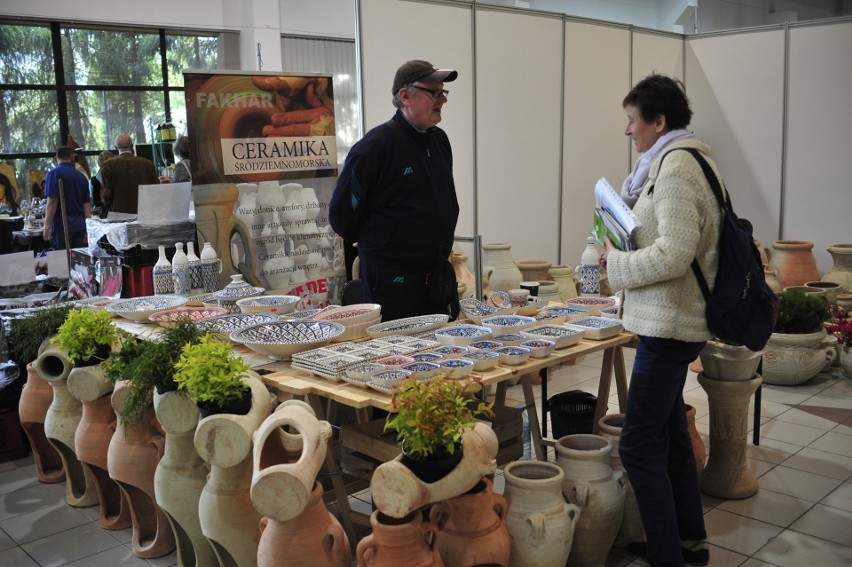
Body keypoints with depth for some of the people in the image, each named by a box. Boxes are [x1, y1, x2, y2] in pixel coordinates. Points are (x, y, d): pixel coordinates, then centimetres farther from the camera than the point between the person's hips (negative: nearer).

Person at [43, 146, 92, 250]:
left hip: (61, 226, -5)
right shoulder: (82, 177, 13)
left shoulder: (54, 173, -4)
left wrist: (47, 226, -8)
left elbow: (52, 202, -11)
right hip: (80, 227, 5)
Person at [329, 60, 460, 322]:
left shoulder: (440, 140, 9)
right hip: (393, 281, -7)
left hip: (439, 278, 7)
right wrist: (370, 242, 7)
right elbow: (341, 212, -8)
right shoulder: (376, 145, -14)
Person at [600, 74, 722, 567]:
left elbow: (674, 252, -25)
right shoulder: (686, 160, 15)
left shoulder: (675, 166, -17)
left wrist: (618, 262, -12)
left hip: (669, 324, -11)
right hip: (675, 320, 11)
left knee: (640, 446, -6)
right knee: (670, 433, 20)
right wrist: (626, 253, 11)